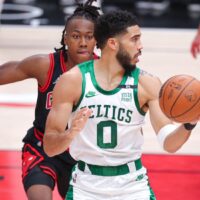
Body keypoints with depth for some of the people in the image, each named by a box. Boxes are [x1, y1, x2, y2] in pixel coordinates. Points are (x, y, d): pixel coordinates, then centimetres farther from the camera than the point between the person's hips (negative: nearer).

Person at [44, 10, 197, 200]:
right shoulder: (72, 80, -9)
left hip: (132, 184, 1)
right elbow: (49, 146, -9)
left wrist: (188, 124, -31)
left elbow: (169, 143, -10)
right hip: (86, 185, -1)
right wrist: (70, 135, -31)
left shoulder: (147, 84, -5)